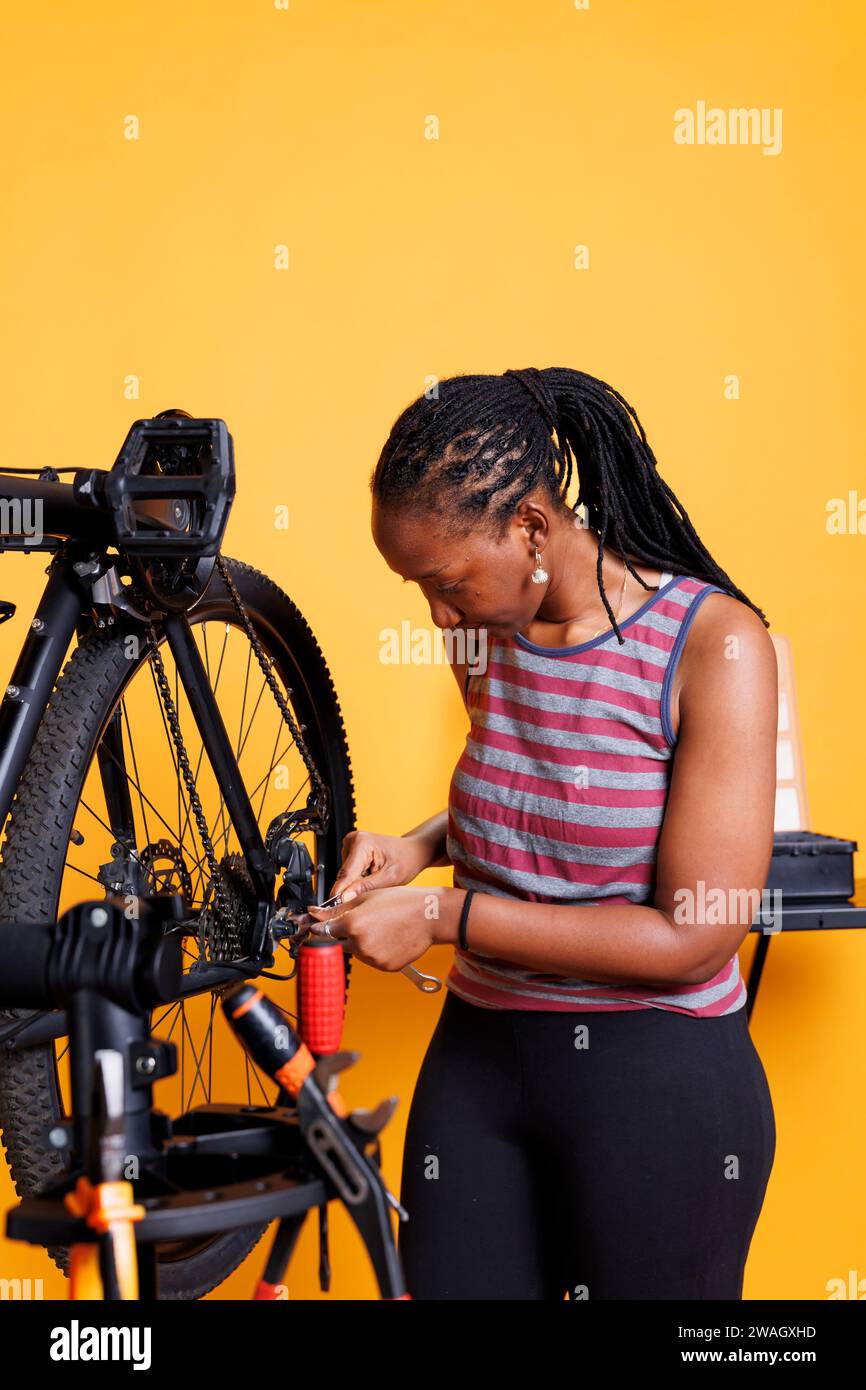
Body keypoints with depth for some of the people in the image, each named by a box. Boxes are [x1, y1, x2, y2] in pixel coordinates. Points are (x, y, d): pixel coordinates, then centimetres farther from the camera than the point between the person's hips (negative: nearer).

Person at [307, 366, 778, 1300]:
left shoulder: (714, 645, -16)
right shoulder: (487, 636, 2)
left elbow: (695, 937, -19)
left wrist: (443, 916, -18)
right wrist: (416, 848, 1)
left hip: (655, 1080, -5)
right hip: (478, 1057, 5)